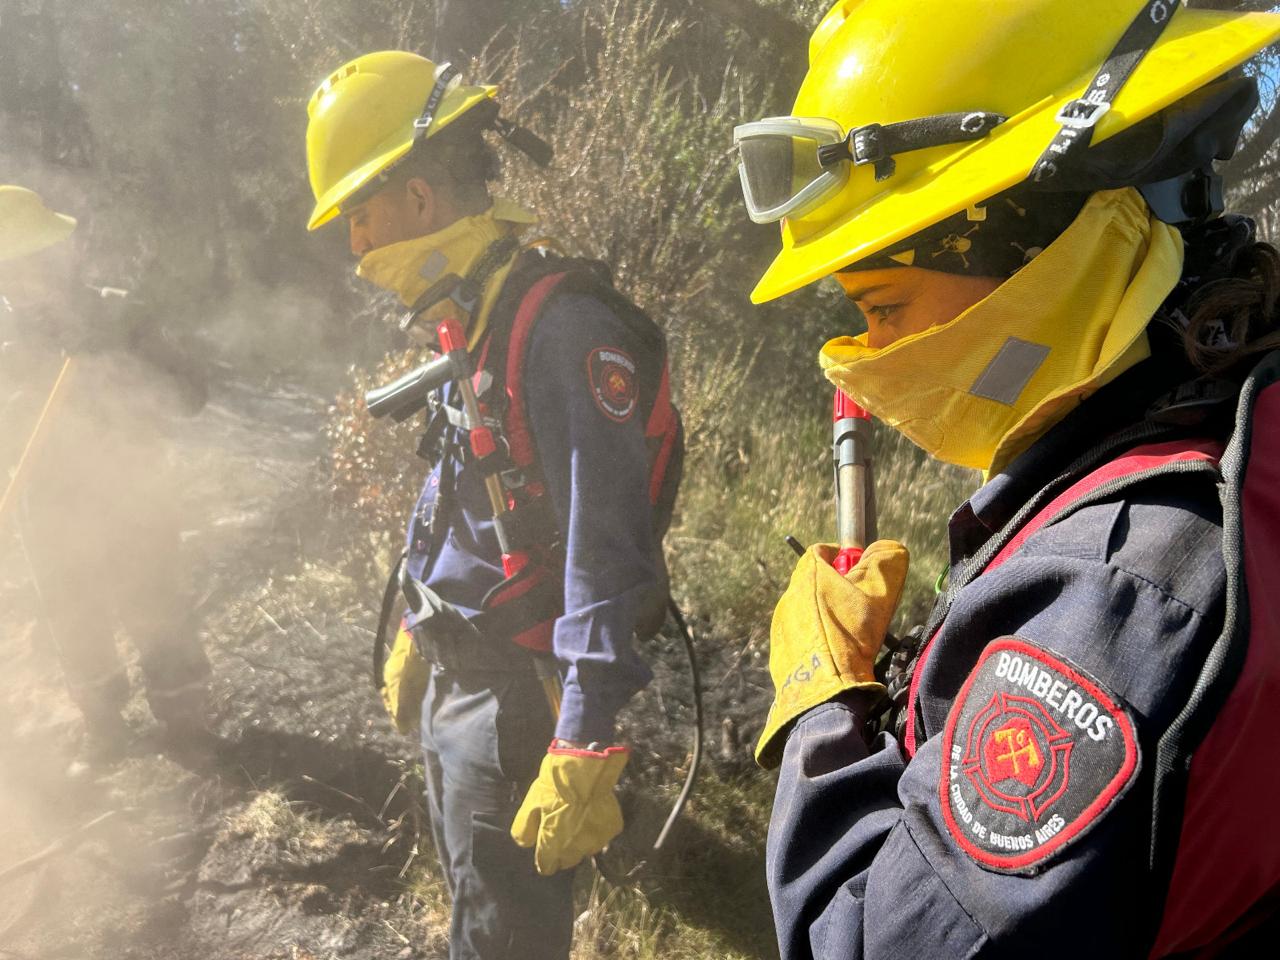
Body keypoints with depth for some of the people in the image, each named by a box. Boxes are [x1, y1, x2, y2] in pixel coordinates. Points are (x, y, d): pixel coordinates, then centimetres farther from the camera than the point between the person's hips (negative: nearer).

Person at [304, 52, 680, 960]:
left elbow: (606, 552, -29)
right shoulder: (472, 324, 9)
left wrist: (584, 749, -29)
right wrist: (417, 632, 25)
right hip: (457, 677, 9)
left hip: (517, 696, -9)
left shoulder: (563, 328, -23)